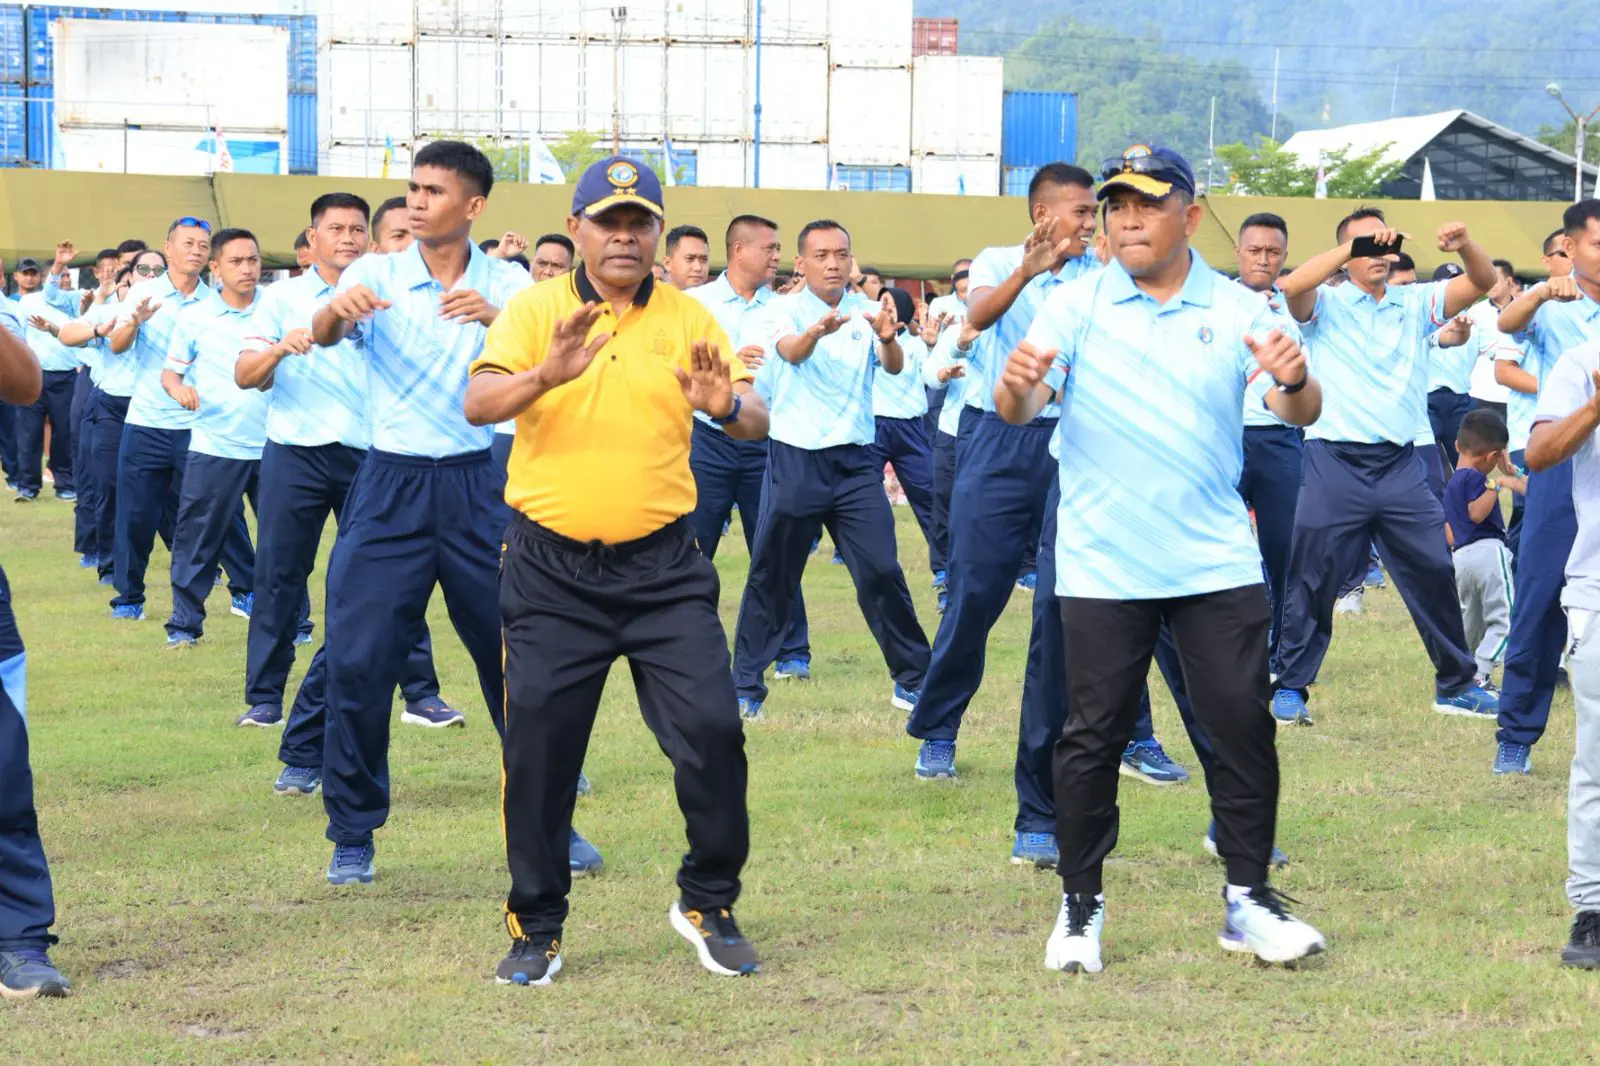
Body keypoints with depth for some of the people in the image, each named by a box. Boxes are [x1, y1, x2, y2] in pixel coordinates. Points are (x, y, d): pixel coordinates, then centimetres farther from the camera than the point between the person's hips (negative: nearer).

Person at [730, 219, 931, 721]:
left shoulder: (867, 312, 5)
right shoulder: (784, 309, -1)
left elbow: (894, 367, -11)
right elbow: (791, 351, -23)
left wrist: (889, 339, -35)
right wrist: (818, 331, -47)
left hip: (855, 460, 2)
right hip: (795, 458, -1)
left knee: (881, 570, -2)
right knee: (771, 575, 3)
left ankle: (912, 678, 10)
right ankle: (746, 685, 12)